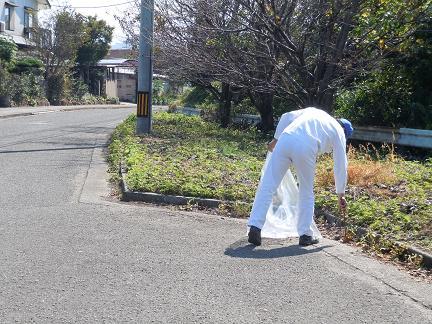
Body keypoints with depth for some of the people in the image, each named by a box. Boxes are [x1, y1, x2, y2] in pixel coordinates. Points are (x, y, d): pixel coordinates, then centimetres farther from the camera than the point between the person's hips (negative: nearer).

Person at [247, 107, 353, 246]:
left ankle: (255, 227, -3)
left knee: (267, 185, 3)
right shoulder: (339, 132, 24)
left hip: (285, 140, 3)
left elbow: (286, 117, 25)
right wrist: (341, 194, 31)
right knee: (306, 193, 17)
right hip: (306, 149, -2)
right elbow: (341, 165, 24)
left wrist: (275, 139, 30)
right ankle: (305, 235, 21)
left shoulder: (312, 111, 36)